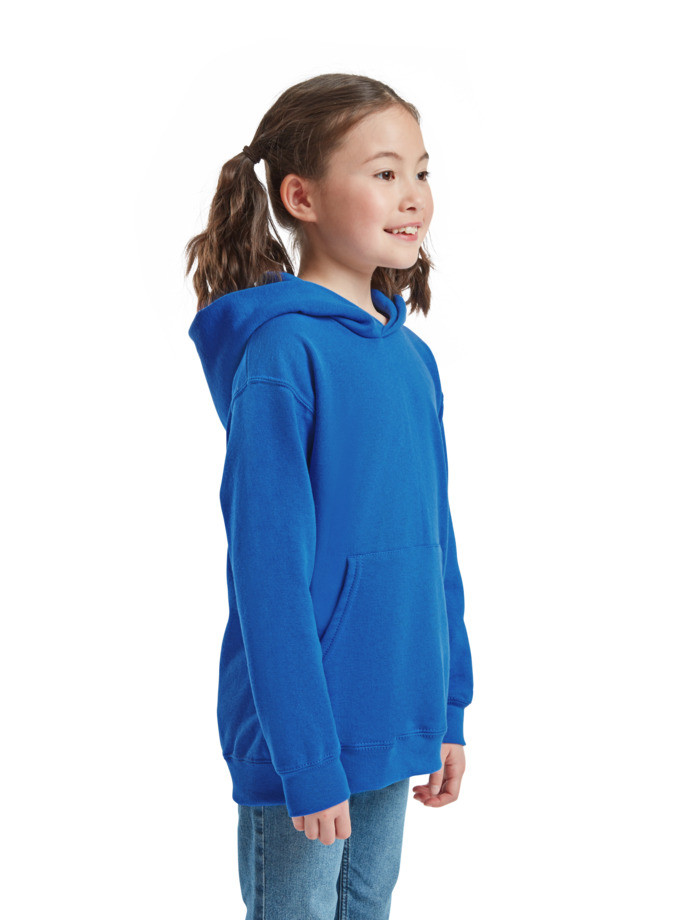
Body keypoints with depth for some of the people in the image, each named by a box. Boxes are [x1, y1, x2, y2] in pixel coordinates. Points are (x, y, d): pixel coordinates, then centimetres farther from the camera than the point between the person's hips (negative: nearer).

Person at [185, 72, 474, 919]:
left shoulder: (412, 356, 6)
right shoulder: (283, 350, -17)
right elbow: (269, 569, -18)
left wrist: (449, 712, 12)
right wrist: (306, 759, -18)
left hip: (393, 723, 7)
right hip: (305, 730, -7)